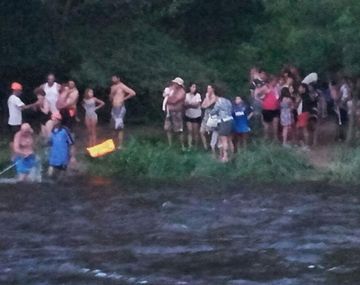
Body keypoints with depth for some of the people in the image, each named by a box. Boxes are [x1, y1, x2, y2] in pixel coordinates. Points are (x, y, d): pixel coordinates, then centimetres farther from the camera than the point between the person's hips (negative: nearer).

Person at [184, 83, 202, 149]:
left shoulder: (198, 95, -9)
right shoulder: (186, 95, -3)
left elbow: (196, 105, -16)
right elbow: (185, 105, -6)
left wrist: (189, 104, -16)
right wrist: (192, 104, -22)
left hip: (196, 116, -2)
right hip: (188, 115, 2)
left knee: (195, 131, 3)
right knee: (189, 131, -3)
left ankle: (196, 146, 15)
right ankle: (189, 146, -1)